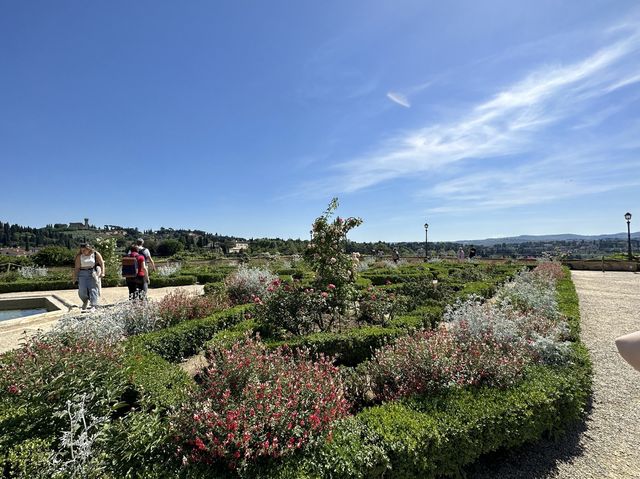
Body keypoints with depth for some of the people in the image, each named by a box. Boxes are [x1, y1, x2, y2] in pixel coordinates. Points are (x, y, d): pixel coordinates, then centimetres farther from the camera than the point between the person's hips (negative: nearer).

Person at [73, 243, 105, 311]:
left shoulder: (96, 254, 1)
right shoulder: (79, 256, 5)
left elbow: (102, 263, 0)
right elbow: (76, 268, 6)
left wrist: (102, 272, -11)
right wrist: (75, 279, 3)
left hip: (93, 273, -2)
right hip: (82, 274, 2)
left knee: (93, 289, -7)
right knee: (82, 291, -7)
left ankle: (93, 305, -7)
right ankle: (85, 302, 22)